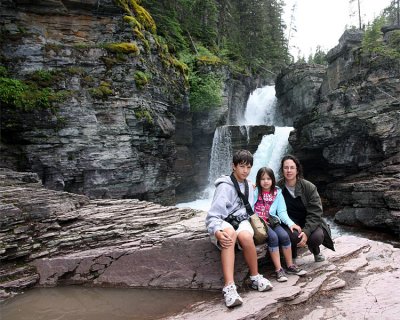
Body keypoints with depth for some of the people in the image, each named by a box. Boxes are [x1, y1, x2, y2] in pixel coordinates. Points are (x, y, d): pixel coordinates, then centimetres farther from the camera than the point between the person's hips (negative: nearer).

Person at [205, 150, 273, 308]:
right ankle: (229, 287, -44)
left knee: (245, 236, -33)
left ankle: (255, 277, -12)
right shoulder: (225, 186, -10)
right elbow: (212, 216, -18)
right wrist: (217, 232, -36)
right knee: (230, 234, -40)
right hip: (223, 222, -4)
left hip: (241, 221, 4)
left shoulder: (248, 186, 12)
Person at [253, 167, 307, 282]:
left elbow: (282, 212, 5)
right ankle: (278, 269, -18)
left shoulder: (277, 193, 9)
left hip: (272, 221, 4)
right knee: (273, 237, -27)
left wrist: (290, 223, -8)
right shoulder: (255, 192, -3)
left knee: (284, 236, -20)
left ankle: (290, 266, -2)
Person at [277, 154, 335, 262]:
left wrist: (306, 231, -27)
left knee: (317, 237, -28)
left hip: (309, 223, 1)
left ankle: (316, 251, 12)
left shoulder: (309, 187, -10)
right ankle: (292, 253, 4)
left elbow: (315, 212, -14)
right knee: (293, 236, -33)